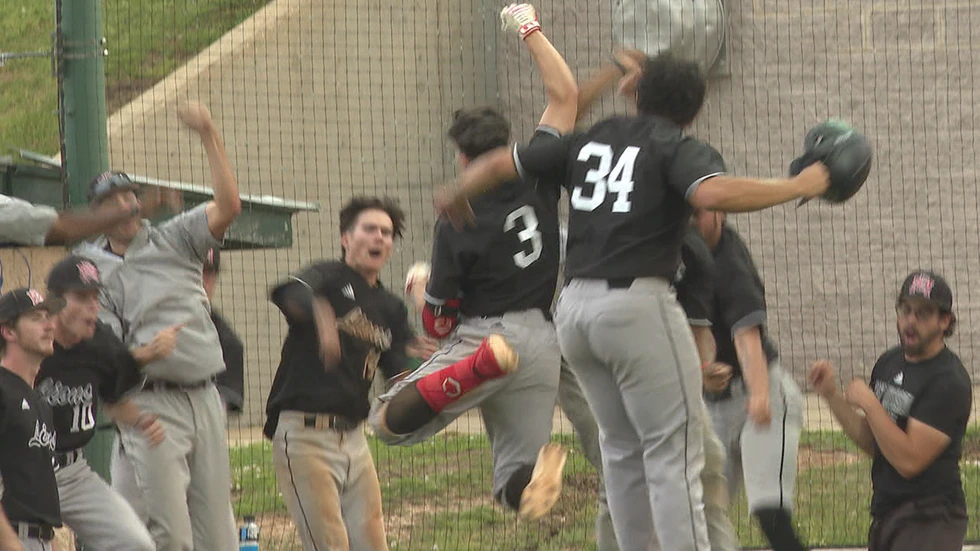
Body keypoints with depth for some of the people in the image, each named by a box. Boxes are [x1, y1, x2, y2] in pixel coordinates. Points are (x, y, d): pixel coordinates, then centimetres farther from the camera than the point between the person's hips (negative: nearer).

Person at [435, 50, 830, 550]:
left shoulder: (590, 141, 17)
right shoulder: (681, 150, 0)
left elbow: (501, 164, 24)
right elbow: (713, 193, -22)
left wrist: (455, 196, 44)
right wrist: (798, 187, -12)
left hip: (574, 307, 6)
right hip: (637, 304, -6)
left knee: (623, 447, 19)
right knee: (673, 452, -5)